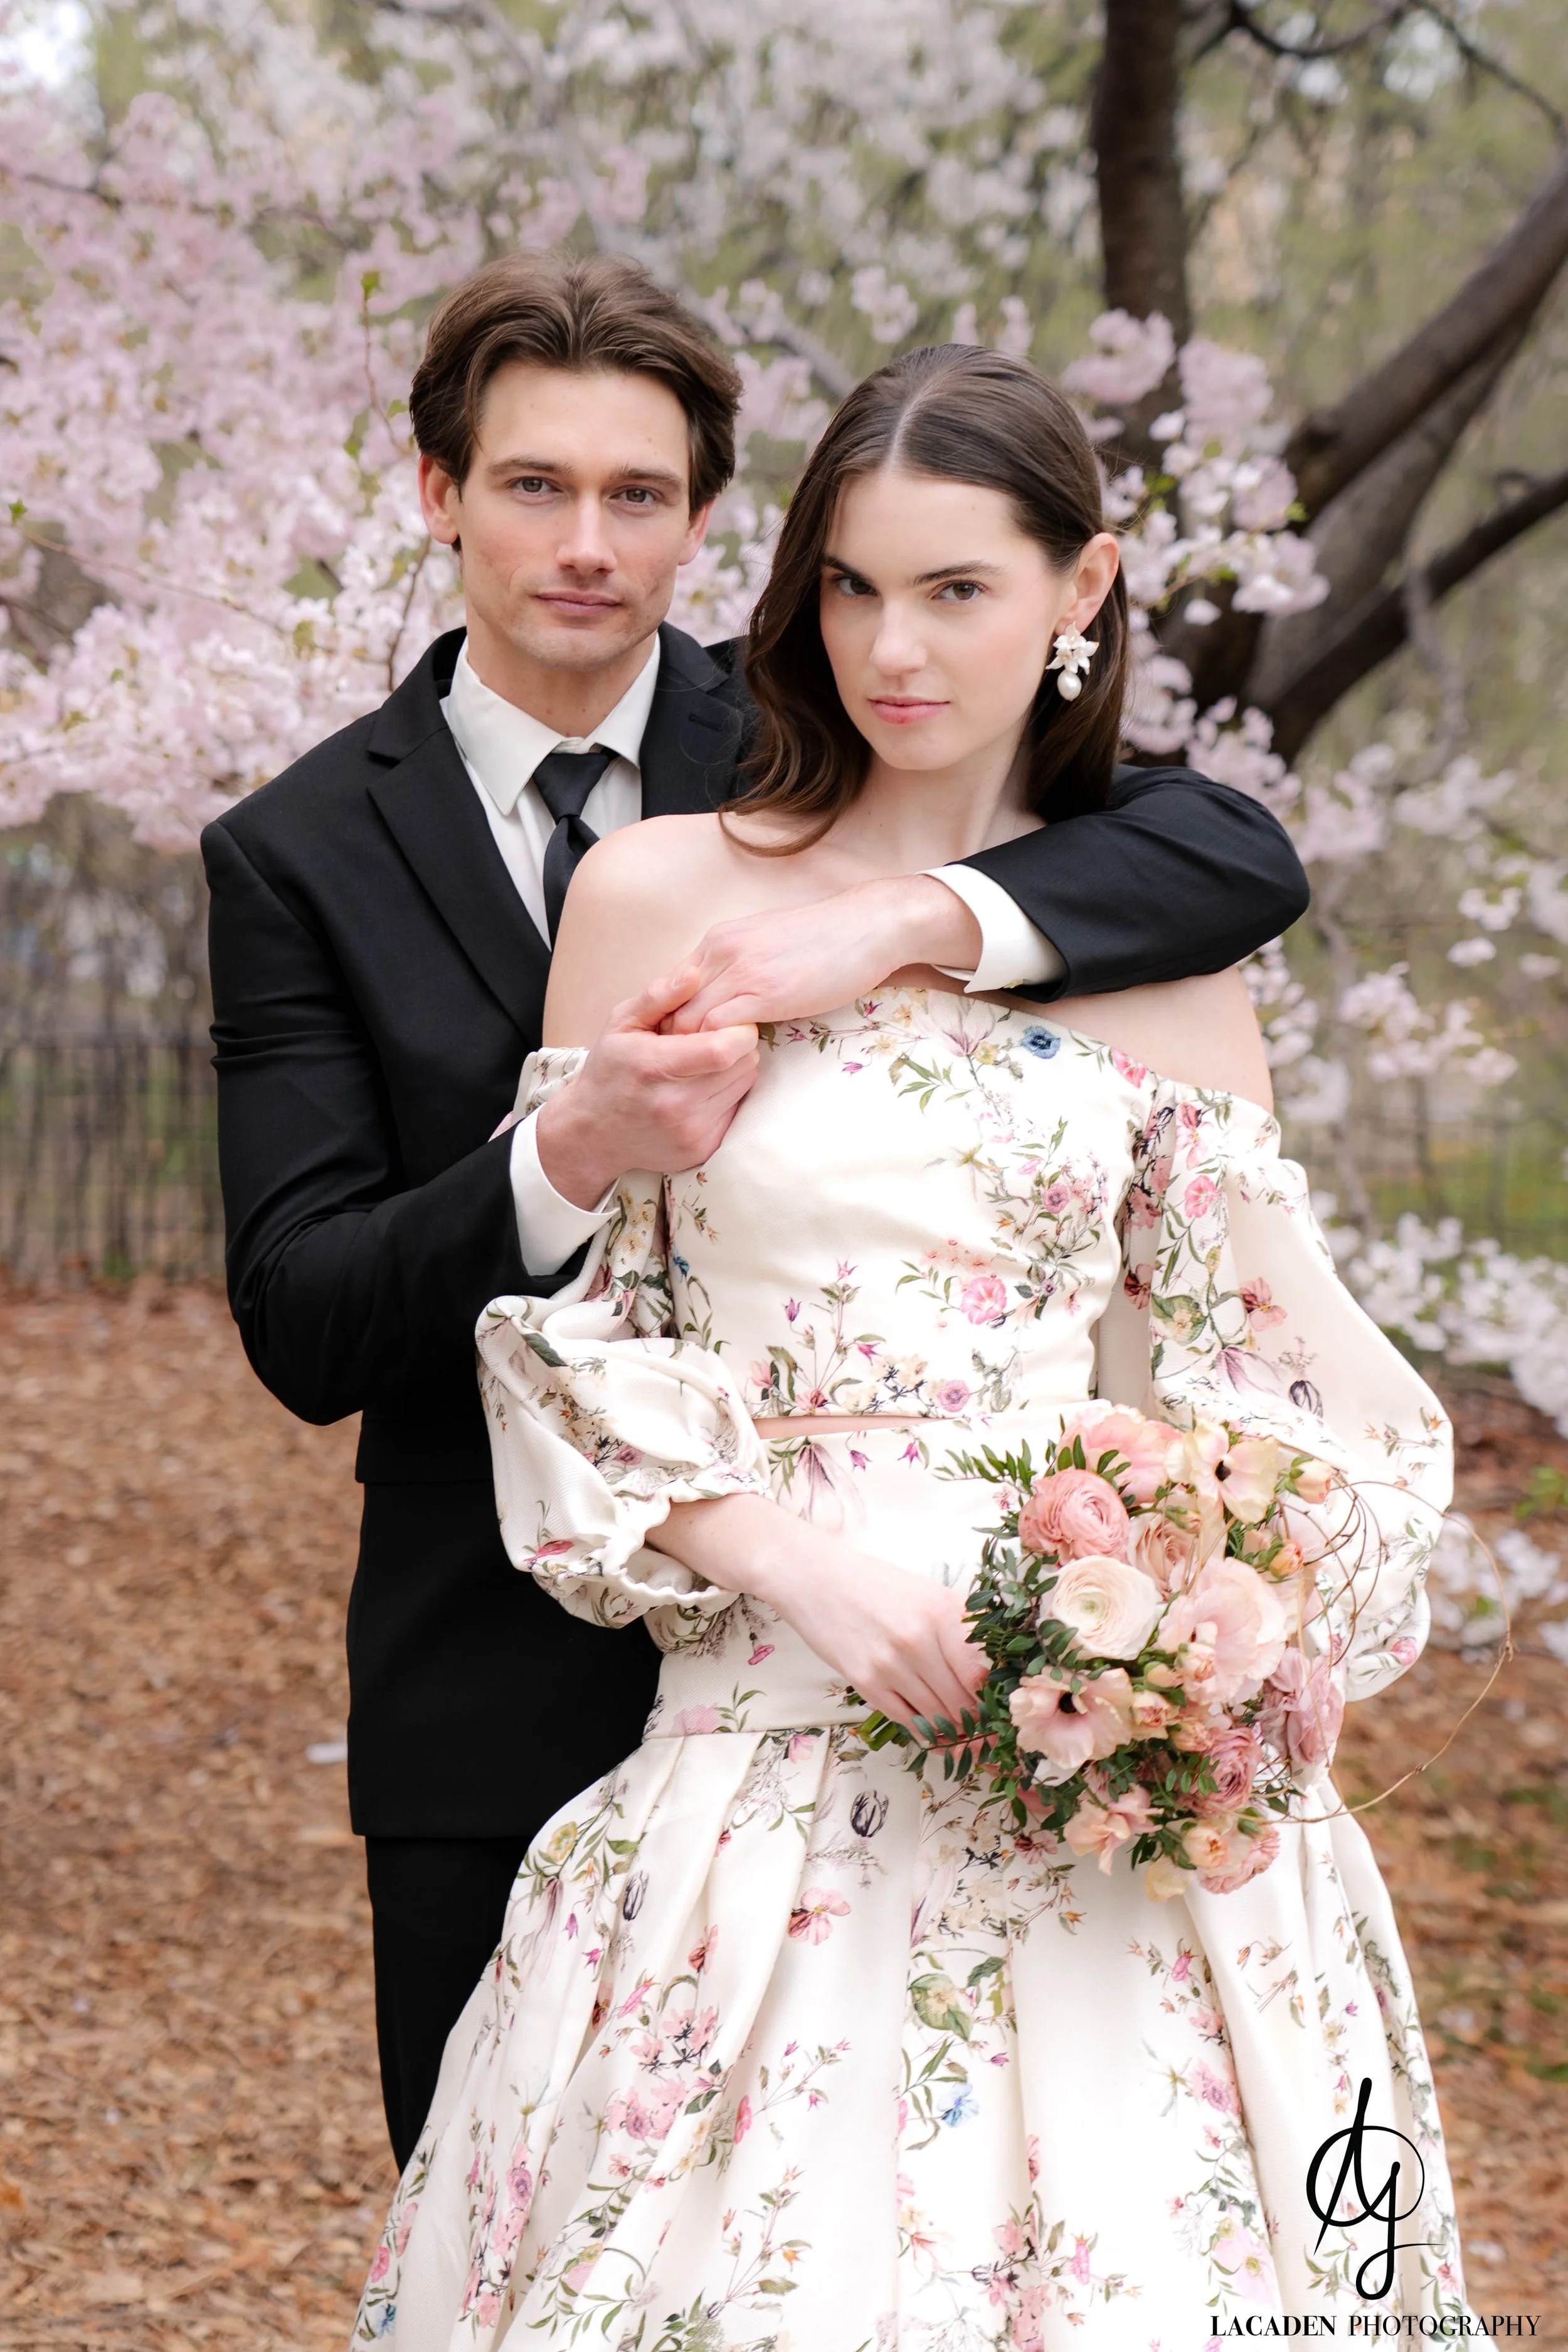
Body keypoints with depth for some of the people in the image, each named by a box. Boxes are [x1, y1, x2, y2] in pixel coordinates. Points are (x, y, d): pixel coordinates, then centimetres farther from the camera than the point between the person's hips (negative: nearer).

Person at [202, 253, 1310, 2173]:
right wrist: (567, 1160, -27)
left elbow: (1244, 857, -12)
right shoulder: (301, 855, -2)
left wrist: (898, 915, -28)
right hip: (499, 1706, 0)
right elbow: (301, 1329, -9)